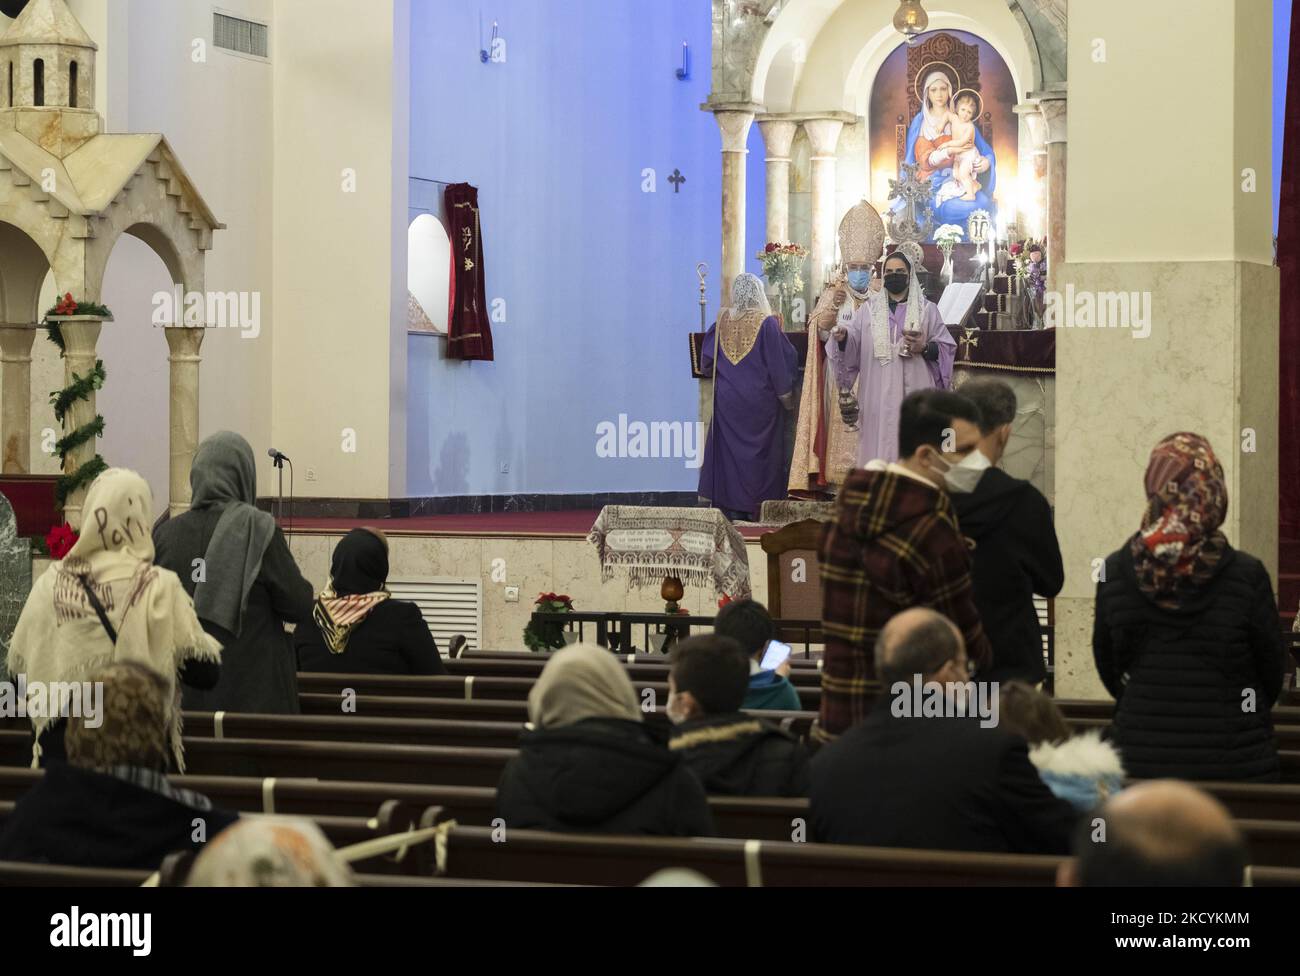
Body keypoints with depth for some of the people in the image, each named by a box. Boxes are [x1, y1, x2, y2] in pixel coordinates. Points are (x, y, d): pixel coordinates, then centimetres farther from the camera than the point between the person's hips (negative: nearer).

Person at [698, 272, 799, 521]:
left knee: (729, 450, 9)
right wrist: (786, 396, 0)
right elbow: (779, 363, -10)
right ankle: (755, 507, 4)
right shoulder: (767, 323, -11)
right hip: (760, 401, -3)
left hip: (727, 398, 3)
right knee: (759, 453, 4)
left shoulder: (722, 321, -1)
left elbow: (706, 362, 3)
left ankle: (729, 506, 9)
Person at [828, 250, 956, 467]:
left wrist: (925, 347, -13)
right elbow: (852, 341, 3)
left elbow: (946, 347, 6)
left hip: (914, 395, -1)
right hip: (878, 396, 1)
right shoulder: (869, 308, 12)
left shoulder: (927, 309, 9)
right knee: (879, 445, -1)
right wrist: (842, 337, -19)